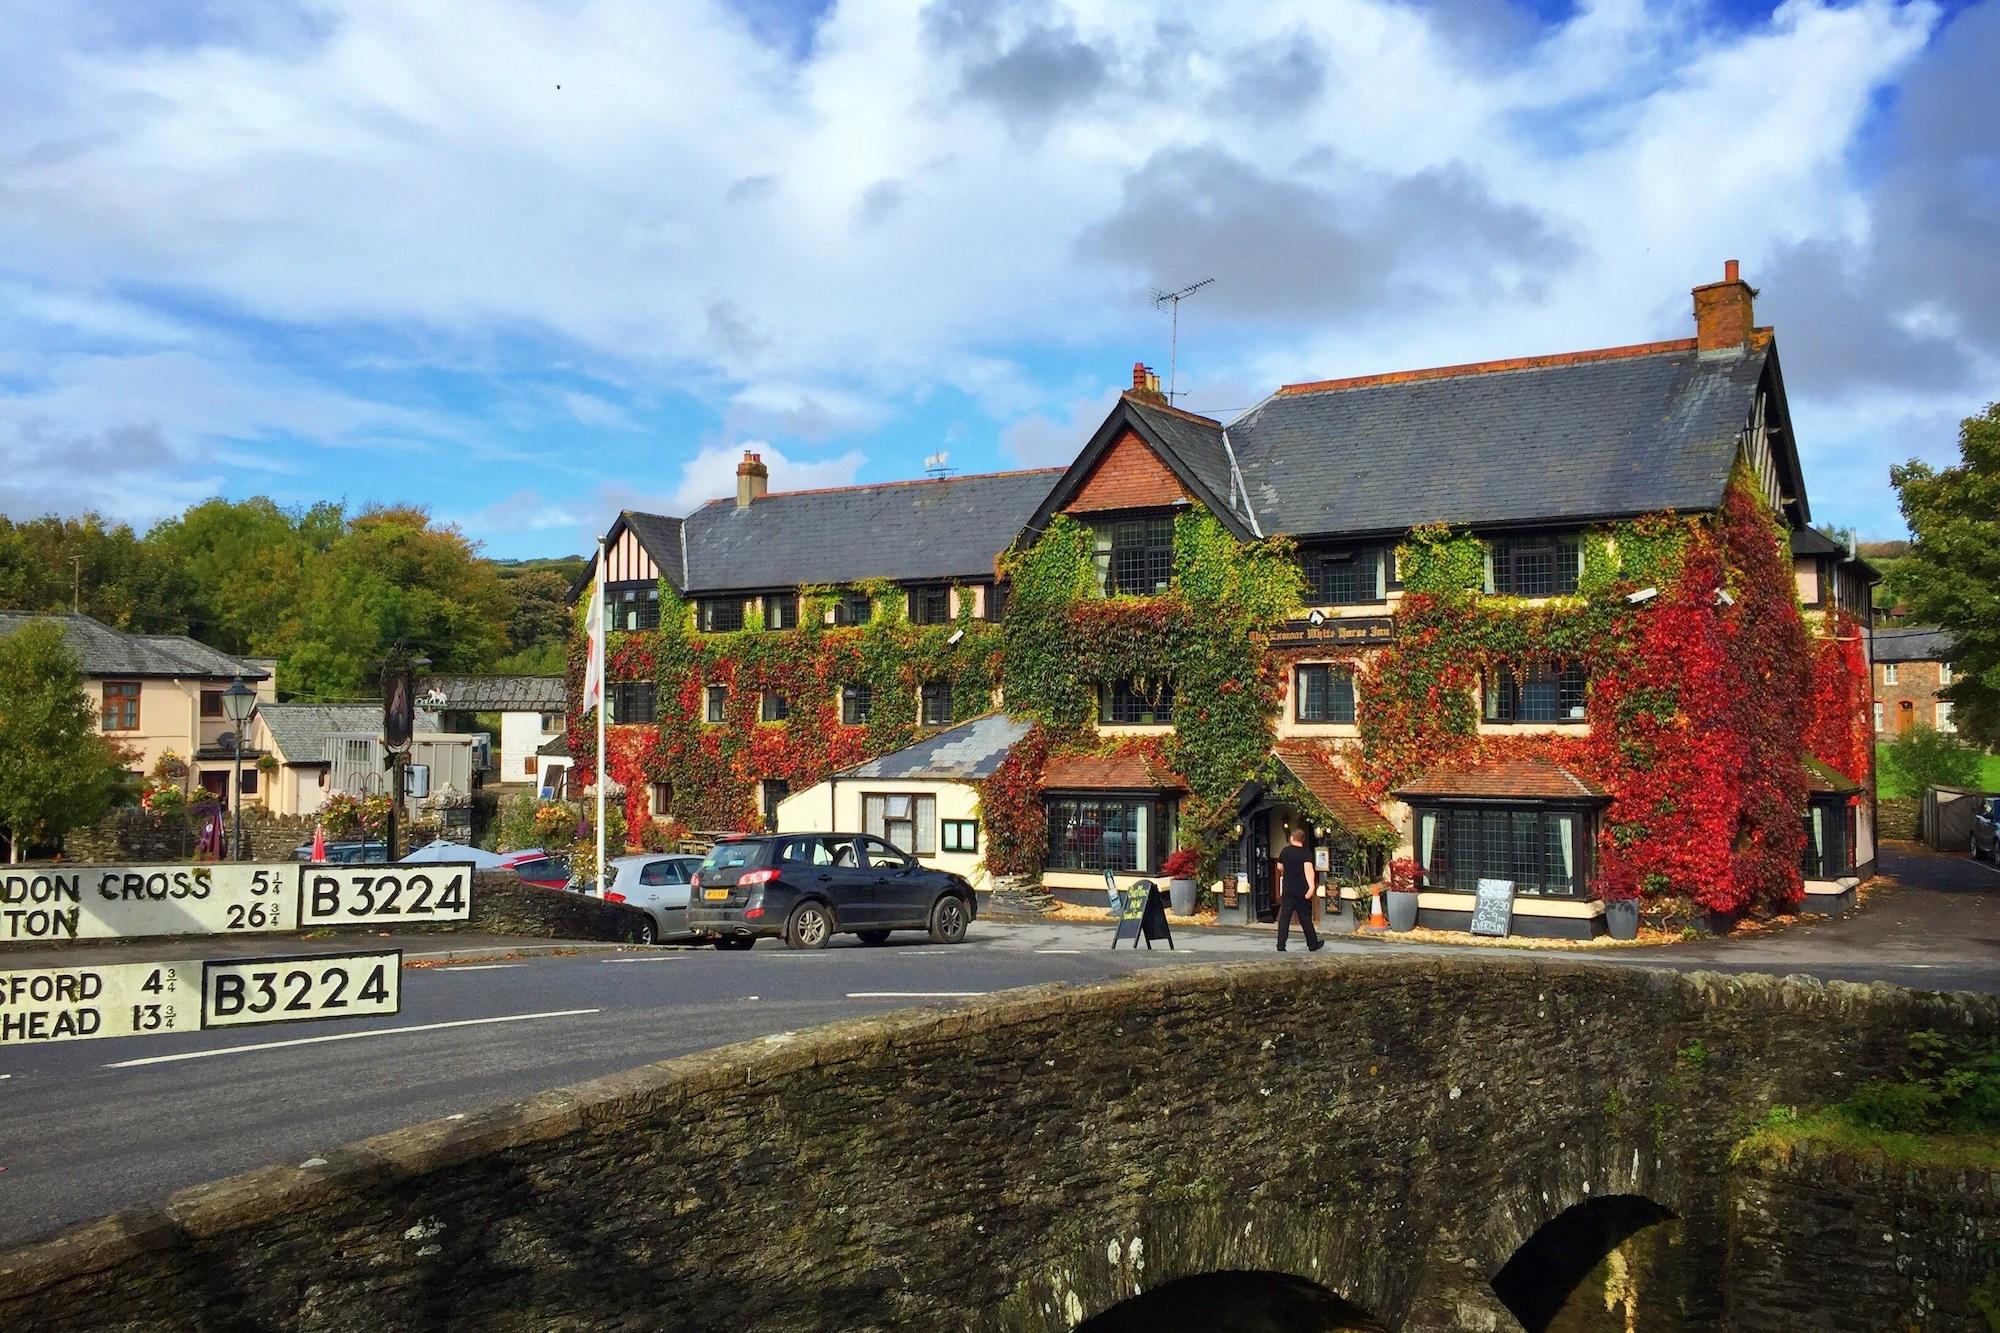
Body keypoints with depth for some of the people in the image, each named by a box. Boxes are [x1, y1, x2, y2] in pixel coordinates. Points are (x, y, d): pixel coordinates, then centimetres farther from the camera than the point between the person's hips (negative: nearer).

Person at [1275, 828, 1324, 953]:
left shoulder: (1285, 851, 4)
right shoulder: (1306, 854, -9)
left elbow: (1280, 867, 18)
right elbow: (1308, 869, -25)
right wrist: (1311, 886, -35)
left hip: (1287, 890, 3)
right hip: (1302, 890, -3)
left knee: (1284, 917, 2)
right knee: (1305, 918, 8)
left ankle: (1281, 946, -4)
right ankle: (1313, 944, 21)